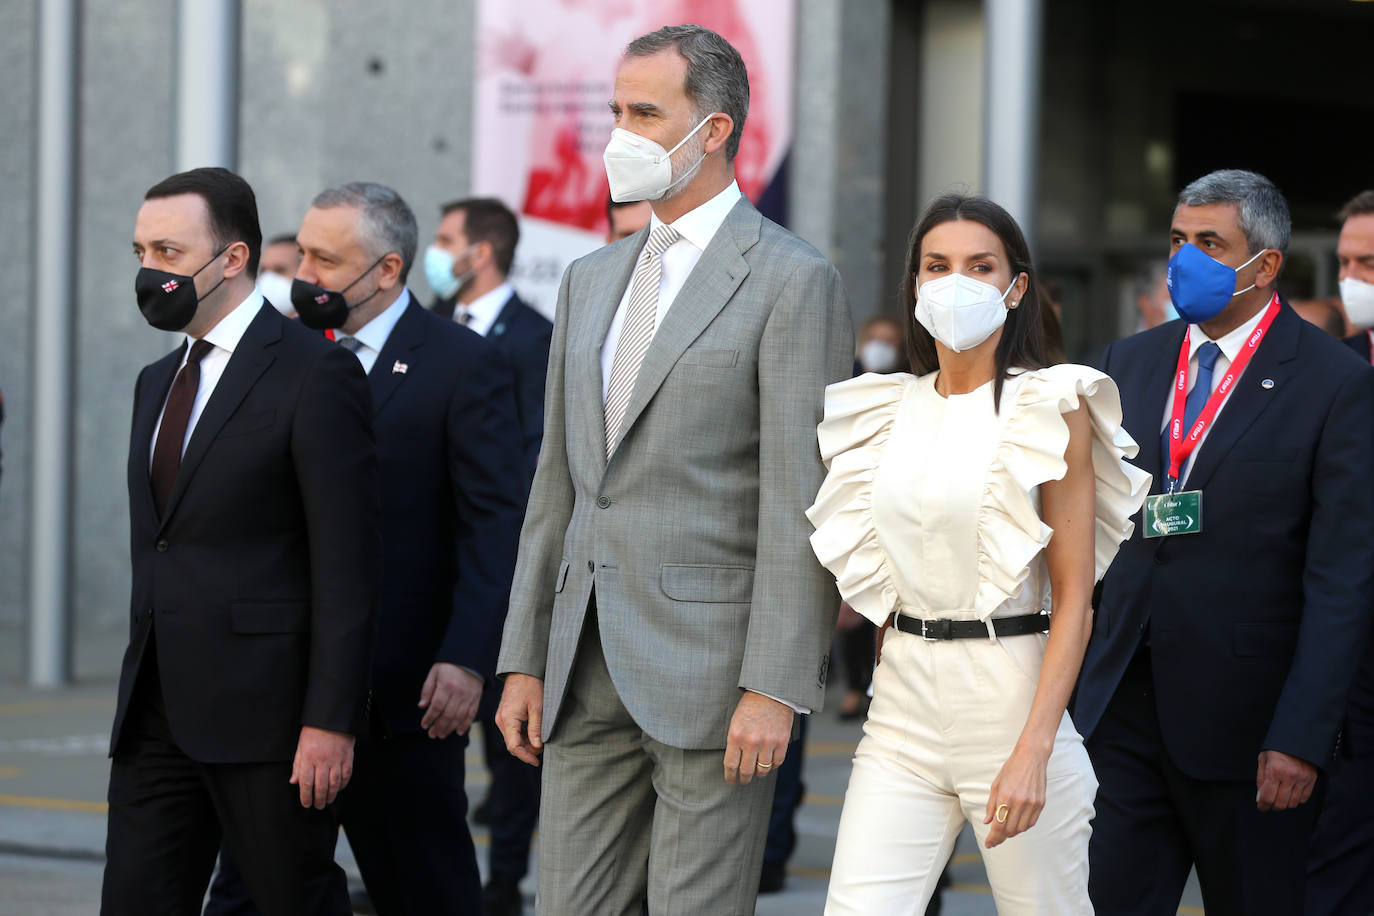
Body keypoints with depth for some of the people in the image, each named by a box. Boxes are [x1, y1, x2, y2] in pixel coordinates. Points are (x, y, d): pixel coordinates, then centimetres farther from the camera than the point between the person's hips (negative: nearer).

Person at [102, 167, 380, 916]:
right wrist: (142, 695, 18)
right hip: (158, 714, 7)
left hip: (265, 713, -7)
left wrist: (331, 719, -18)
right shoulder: (158, 383, 18)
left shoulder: (314, 375, -8)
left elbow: (346, 562, -13)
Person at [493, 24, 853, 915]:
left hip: (710, 662, -7)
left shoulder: (792, 280, -6)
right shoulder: (592, 281, 17)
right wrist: (524, 660, 13)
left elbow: (800, 501, -11)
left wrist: (776, 686, -17)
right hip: (588, 671, 7)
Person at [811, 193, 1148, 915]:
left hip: (1010, 692, -4)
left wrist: (1033, 751, -18)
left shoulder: (1051, 408, -5)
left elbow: (1074, 599, -9)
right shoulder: (890, 409, 11)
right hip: (903, 701, 4)